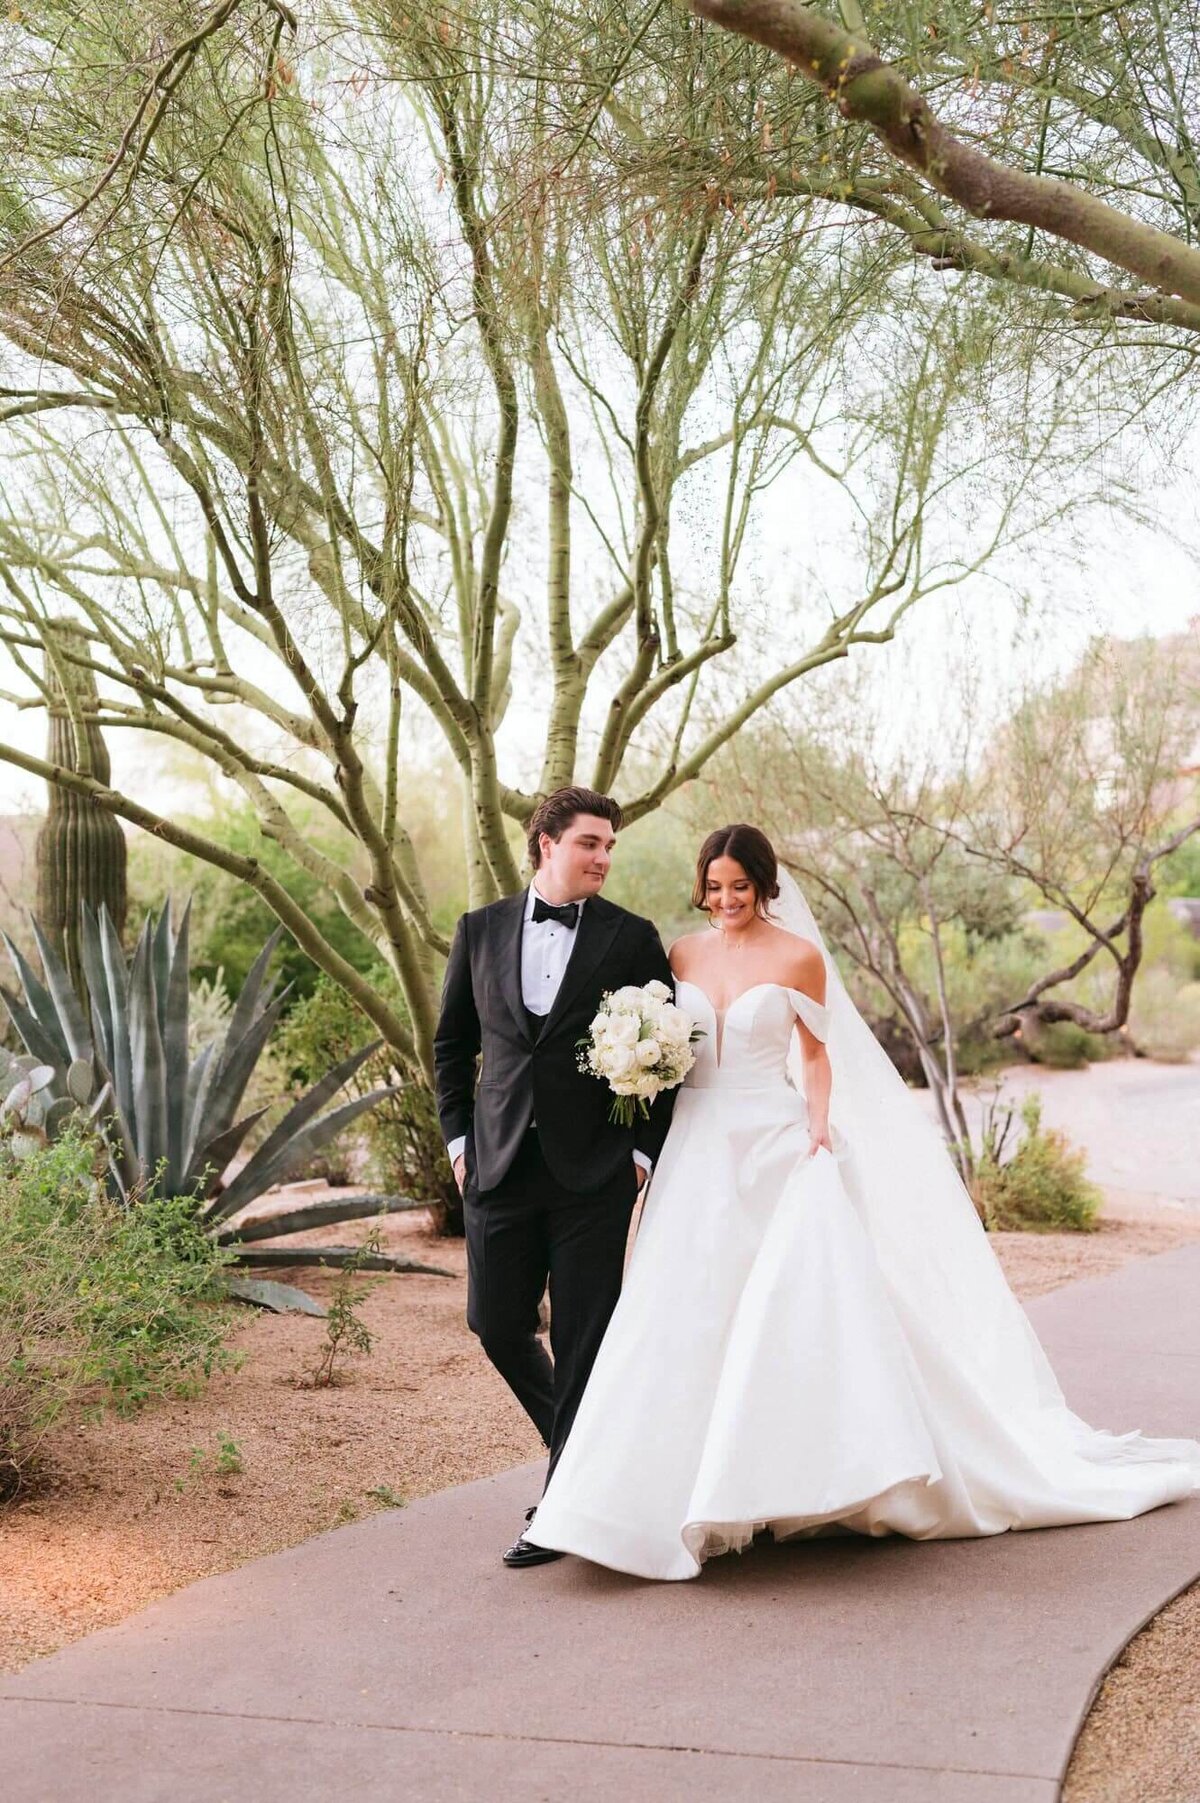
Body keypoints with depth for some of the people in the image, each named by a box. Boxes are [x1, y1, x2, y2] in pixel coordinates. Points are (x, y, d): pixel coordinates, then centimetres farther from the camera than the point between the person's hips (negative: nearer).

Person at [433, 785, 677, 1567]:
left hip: (594, 1173, -3)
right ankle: (585, 1447, 32)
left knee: (582, 1340, -1)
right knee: (498, 1325, 8)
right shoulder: (481, 930, 8)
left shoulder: (632, 938, 0)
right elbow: (452, 1042, 15)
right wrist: (458, 1137, 8)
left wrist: (645, 1151, -2)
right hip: (500, 1168, 3)